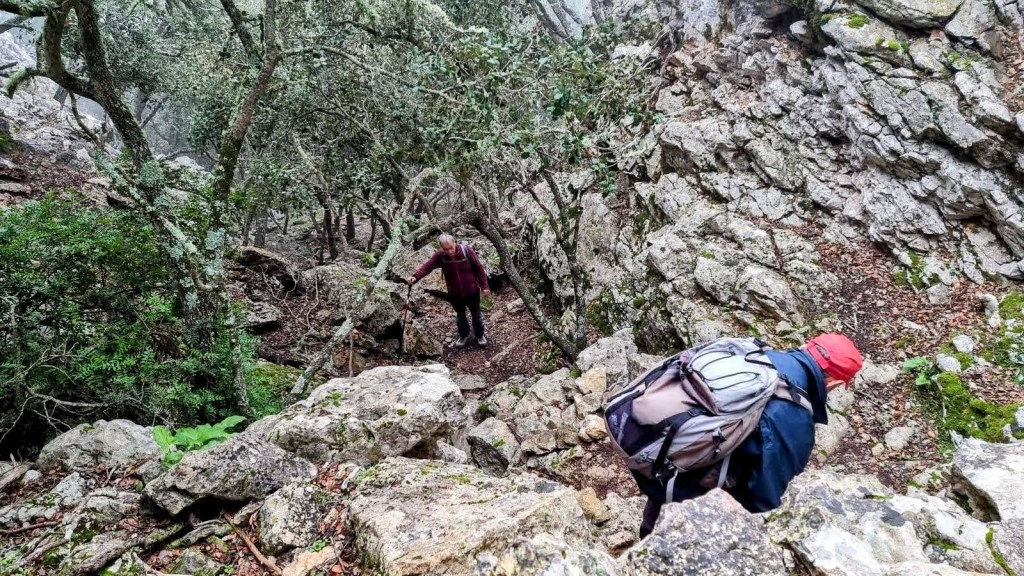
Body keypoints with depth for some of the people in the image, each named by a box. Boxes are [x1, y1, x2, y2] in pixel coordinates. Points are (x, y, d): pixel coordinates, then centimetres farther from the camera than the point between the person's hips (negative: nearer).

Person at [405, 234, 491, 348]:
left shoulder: (466, 250, -22)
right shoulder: (440, 256, -16)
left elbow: (479, 268, -14)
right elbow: (427, 266, -28)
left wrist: (484, 286, -11)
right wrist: (415, 276, -46)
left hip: (472, 291, -2)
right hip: (455, 293, 2)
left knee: (476, 314, 18)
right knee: (460, 315, 22)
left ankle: (480, 335, 41)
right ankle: (465, 335, 46)